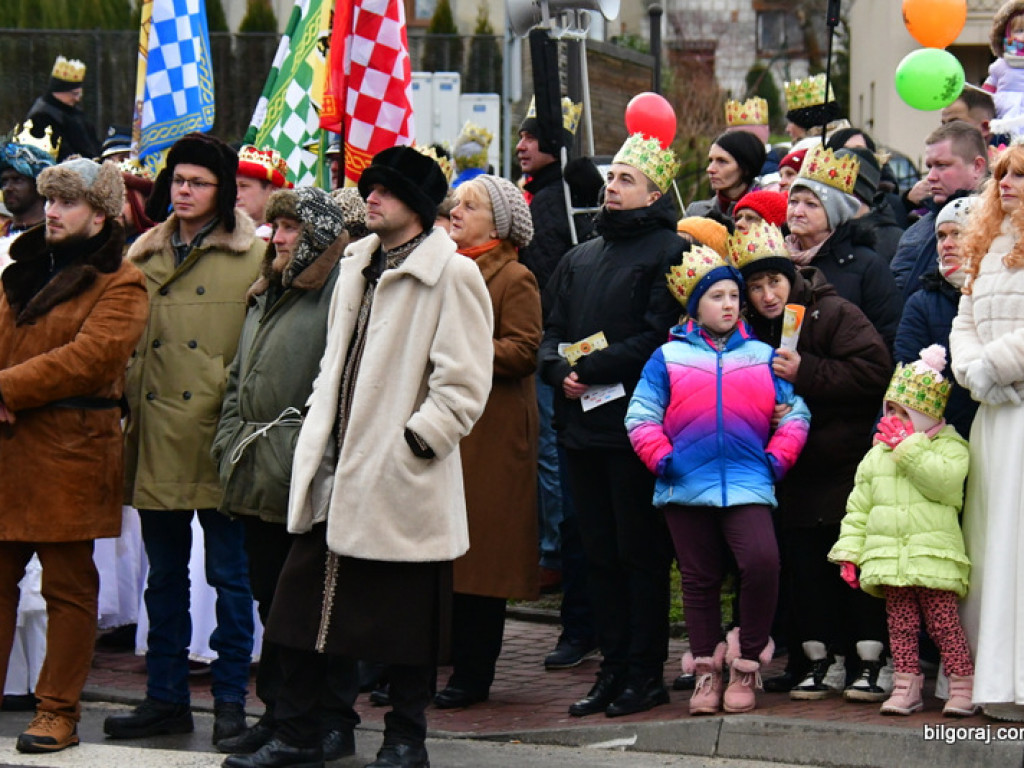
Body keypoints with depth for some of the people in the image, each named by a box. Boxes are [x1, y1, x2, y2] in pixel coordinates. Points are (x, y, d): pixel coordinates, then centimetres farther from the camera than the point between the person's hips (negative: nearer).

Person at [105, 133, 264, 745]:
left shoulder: (252, 257, -1)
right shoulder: (145, 255, 13)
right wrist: (129, 406, 10)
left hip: (218, 439, -5)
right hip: (158, 438, 5)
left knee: (229, 574, 0)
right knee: (165, 575, 11)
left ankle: (231, 701, 8)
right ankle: (166, 699, 18)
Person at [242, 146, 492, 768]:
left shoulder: (452, 274, -10)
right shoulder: (357, 267, 15)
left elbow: (464, 384, -13)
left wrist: (415, 440, -17)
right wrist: (318, 429, 15)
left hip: (401, 478, -8)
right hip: (335, 470, 8)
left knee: (406, 617, 3)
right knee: (303, 601, 8)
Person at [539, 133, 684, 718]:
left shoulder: (669, 252, -4)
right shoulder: (580, 258, 20)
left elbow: (658, 336, -13)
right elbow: (554, 333, 16)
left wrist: (593, 369, -16)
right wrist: (561, 370, -5)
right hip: (583, 423, 7)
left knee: (640, 553, -3)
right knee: (600, 553, 9)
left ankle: (646, 671, 2)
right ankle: (614, 667, 15)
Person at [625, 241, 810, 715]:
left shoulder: (763, 357, 13)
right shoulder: (668, 357, 9)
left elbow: (794, 413, 15)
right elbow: (641, 416, 6)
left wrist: (778, 457, 1)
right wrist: (660, 458, -7)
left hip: (747, 484, 0)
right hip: (686, 486, 1)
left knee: (761, 561, -21)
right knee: (699, 578, 7)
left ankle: (747, 662, -4)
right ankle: (707, 671, 19)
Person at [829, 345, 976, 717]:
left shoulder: (949, 447, 1)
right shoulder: (877, 454, 15)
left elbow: (943, 481, -21)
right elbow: (858, 507, 16)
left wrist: (909, 447, -15)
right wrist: (849, 551, 8)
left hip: (933, 557, -5)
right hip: (888, 557, 5)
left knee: (943, 620, -6)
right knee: (900, 623, 6)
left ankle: (963, 685, 1)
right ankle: (906, 685, 11)